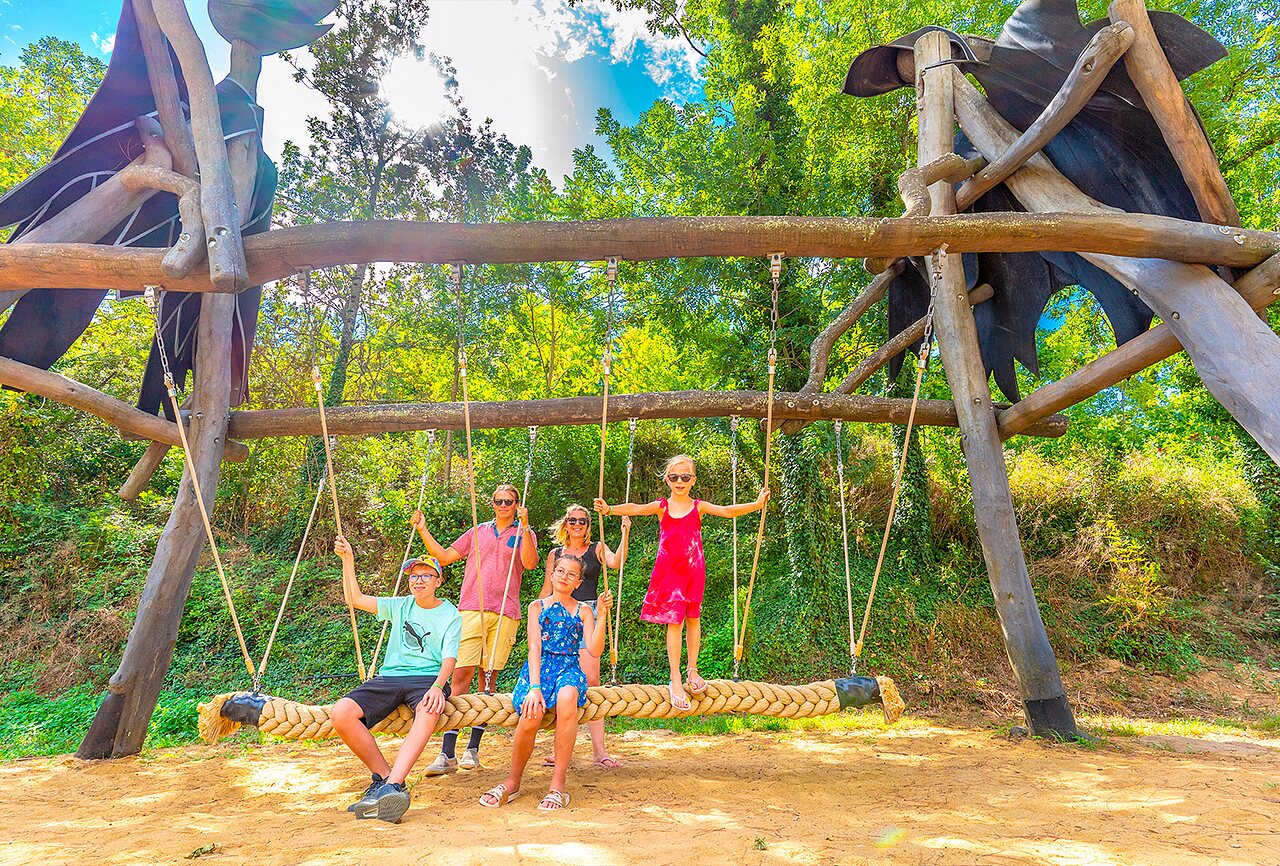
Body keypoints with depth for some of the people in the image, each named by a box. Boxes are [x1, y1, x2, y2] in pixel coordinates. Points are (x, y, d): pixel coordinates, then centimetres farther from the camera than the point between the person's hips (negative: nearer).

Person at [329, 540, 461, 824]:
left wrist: (437, 686, -25)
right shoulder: (401, 606, 18)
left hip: (427, 677, -4)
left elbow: (449, 658, -5)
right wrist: (348, 560, 10)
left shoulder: (450, 615, 7)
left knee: (430, 710, -39)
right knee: (340, 714, -23)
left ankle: (391, 785, -46)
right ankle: (385, 776, -13)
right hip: (389, 676, 4)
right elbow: (354, 598, 17)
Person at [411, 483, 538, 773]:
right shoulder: (478, 532, 20)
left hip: (505, 613, -1)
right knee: (461, 674, -9)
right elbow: (445, 556, 20)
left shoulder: (523, 534, 12)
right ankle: (447, 753, -6)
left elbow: (530, 562, -8)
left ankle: (473, 749, 13)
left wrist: (524, 527, -17)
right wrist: (423, 531, 12)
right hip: (471, 609, 1)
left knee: (488, 677, 3)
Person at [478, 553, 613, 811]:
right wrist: (534, 687, -17)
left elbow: (595, 651, 0)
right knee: (532, 714, -32)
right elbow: (534, 647, -3)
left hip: (569, 668, 0)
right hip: (538, 667, 0)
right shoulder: (537, 606, 11)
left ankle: (558, 784, -25)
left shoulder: (583, 611, 12)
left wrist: (602, 614, -10)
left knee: (567, 699, -37)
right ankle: (513, 782, -4)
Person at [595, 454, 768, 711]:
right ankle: (675, 680, 8)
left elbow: (727, 511, -10)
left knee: (693, 618, 11)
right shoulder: (661, 507, 0)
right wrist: (609, 509, -33)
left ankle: (693, 670, 28)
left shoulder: (698, 506, 2)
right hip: (668, 571, -1)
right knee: (674, 621, -1)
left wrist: (756, 504, -24)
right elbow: (636, 509, -16)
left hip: (693, 570, 2)